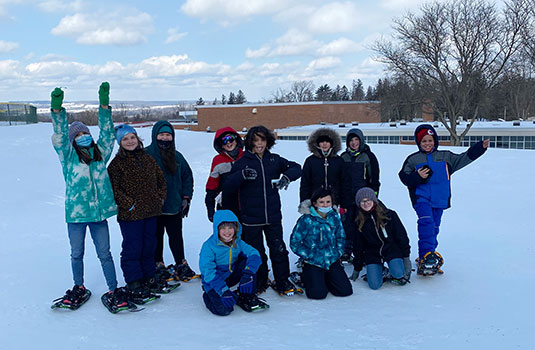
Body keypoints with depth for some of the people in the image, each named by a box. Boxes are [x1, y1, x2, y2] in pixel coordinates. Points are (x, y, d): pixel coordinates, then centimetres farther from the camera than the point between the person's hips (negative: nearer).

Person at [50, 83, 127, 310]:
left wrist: (104, 105, -3)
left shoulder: (100, 153, 7)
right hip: (76, 213, -1)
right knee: (77, 253, 14)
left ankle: (114, 290, 16)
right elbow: (60, 134, -10)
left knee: (104, 254, 6)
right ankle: (79, 288, 33)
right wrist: (57, 109, -23)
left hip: (99, 212, 1)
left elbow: (107, 132, 4)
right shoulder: (69, 156, 1)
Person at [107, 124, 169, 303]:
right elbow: (114, 188, -11)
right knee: (132, 249, -1)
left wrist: (160, 197, 6)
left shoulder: (148, 159, 11)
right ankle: (134, 285, 8)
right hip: (130, 214, -6)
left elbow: (161, 179, 18)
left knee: (149, 247, 15)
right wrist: (128, 204, -17)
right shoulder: (117, 162, -6)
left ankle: (148, 278, 30)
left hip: (151, 212, 6)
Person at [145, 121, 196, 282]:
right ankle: (158, 266, 22)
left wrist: (186, 198, 8)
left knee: (176, 236, 12)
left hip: (174, 206, 4)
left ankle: (181, 265, 24)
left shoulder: (177, 157, 7)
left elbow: (187, 177, 15)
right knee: (157, 237, 8)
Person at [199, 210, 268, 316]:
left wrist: (248, 274, -36)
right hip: (214, 282, -4)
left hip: (231, 275, 4)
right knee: (224, 310, -25)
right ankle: (209, 295, 10)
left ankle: (247, 297, -6)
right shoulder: (209, 246, -20)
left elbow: (254, 253, -18)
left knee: (248, 262, -18)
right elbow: (208, 272, -24)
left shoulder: (237, 242, -7)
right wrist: (224, 291, -34)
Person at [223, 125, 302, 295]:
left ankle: (283, 282, 20)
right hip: (251, 217, -2)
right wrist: (242, 175, -27)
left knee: (278, 249, 5)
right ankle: (260, 283, 26)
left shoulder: (274, 160, 7)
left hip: (273, 216, 2)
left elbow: (296, 168, 8)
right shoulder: (242, 162, -2)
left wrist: (287, 176, -13)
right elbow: (227, 186, -9)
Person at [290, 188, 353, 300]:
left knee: (345, 291, -6)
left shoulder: (334, 217, 2)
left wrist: (338, 253, 4)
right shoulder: (306, 220, -13)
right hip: (313, 263, -4)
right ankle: (306, 277, 15)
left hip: (332, 261, 4)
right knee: (318, 294, -17)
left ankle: (325, 278, 22)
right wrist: (308, 256, -10)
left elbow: (341, 238, 16)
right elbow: (294, 243, -7)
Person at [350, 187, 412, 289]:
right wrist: (357, 268, 11)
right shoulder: (359, 222, 2)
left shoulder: (389, 215, -5)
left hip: (392, 250, -1)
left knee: (399, 275, -28)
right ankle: (379, 270, 15)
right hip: (372, 254, 1)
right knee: (374, 285, -17)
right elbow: (358, 247, 9)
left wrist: (406, 257, -3)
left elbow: (401, 236, 1)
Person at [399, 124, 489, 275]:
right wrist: (418, 176, -15)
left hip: (439, 200, 4)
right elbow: (404, 177, 3)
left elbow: (463, 159, 13)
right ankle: (427, 254, -34)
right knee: (426, 222, -26)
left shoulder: (445, 157, 13)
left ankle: (425, 259, 17)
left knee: (434, 228, 7)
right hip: (422, 198, -3)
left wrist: (480, 147, 5)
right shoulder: (413, 159, 5)